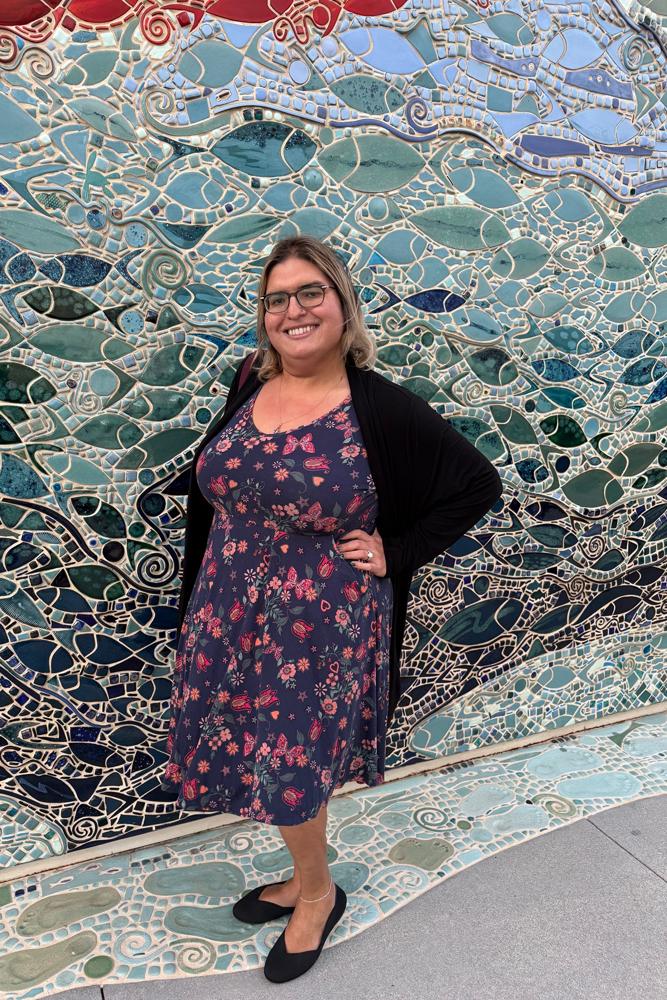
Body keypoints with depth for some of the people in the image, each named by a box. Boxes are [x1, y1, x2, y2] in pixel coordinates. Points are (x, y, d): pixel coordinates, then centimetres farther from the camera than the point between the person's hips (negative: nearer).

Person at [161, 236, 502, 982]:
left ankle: (316, 893, 38)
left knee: (290, 765, 7)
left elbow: (479, 484, -7)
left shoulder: (382, 410, -14)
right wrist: (199, 609, 11)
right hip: (230, 616, 5)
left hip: (320, 625, -5)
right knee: (261, 755, 15)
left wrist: (394, 553, -11)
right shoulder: (247, 393, 2)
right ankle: (307, 879, 42)